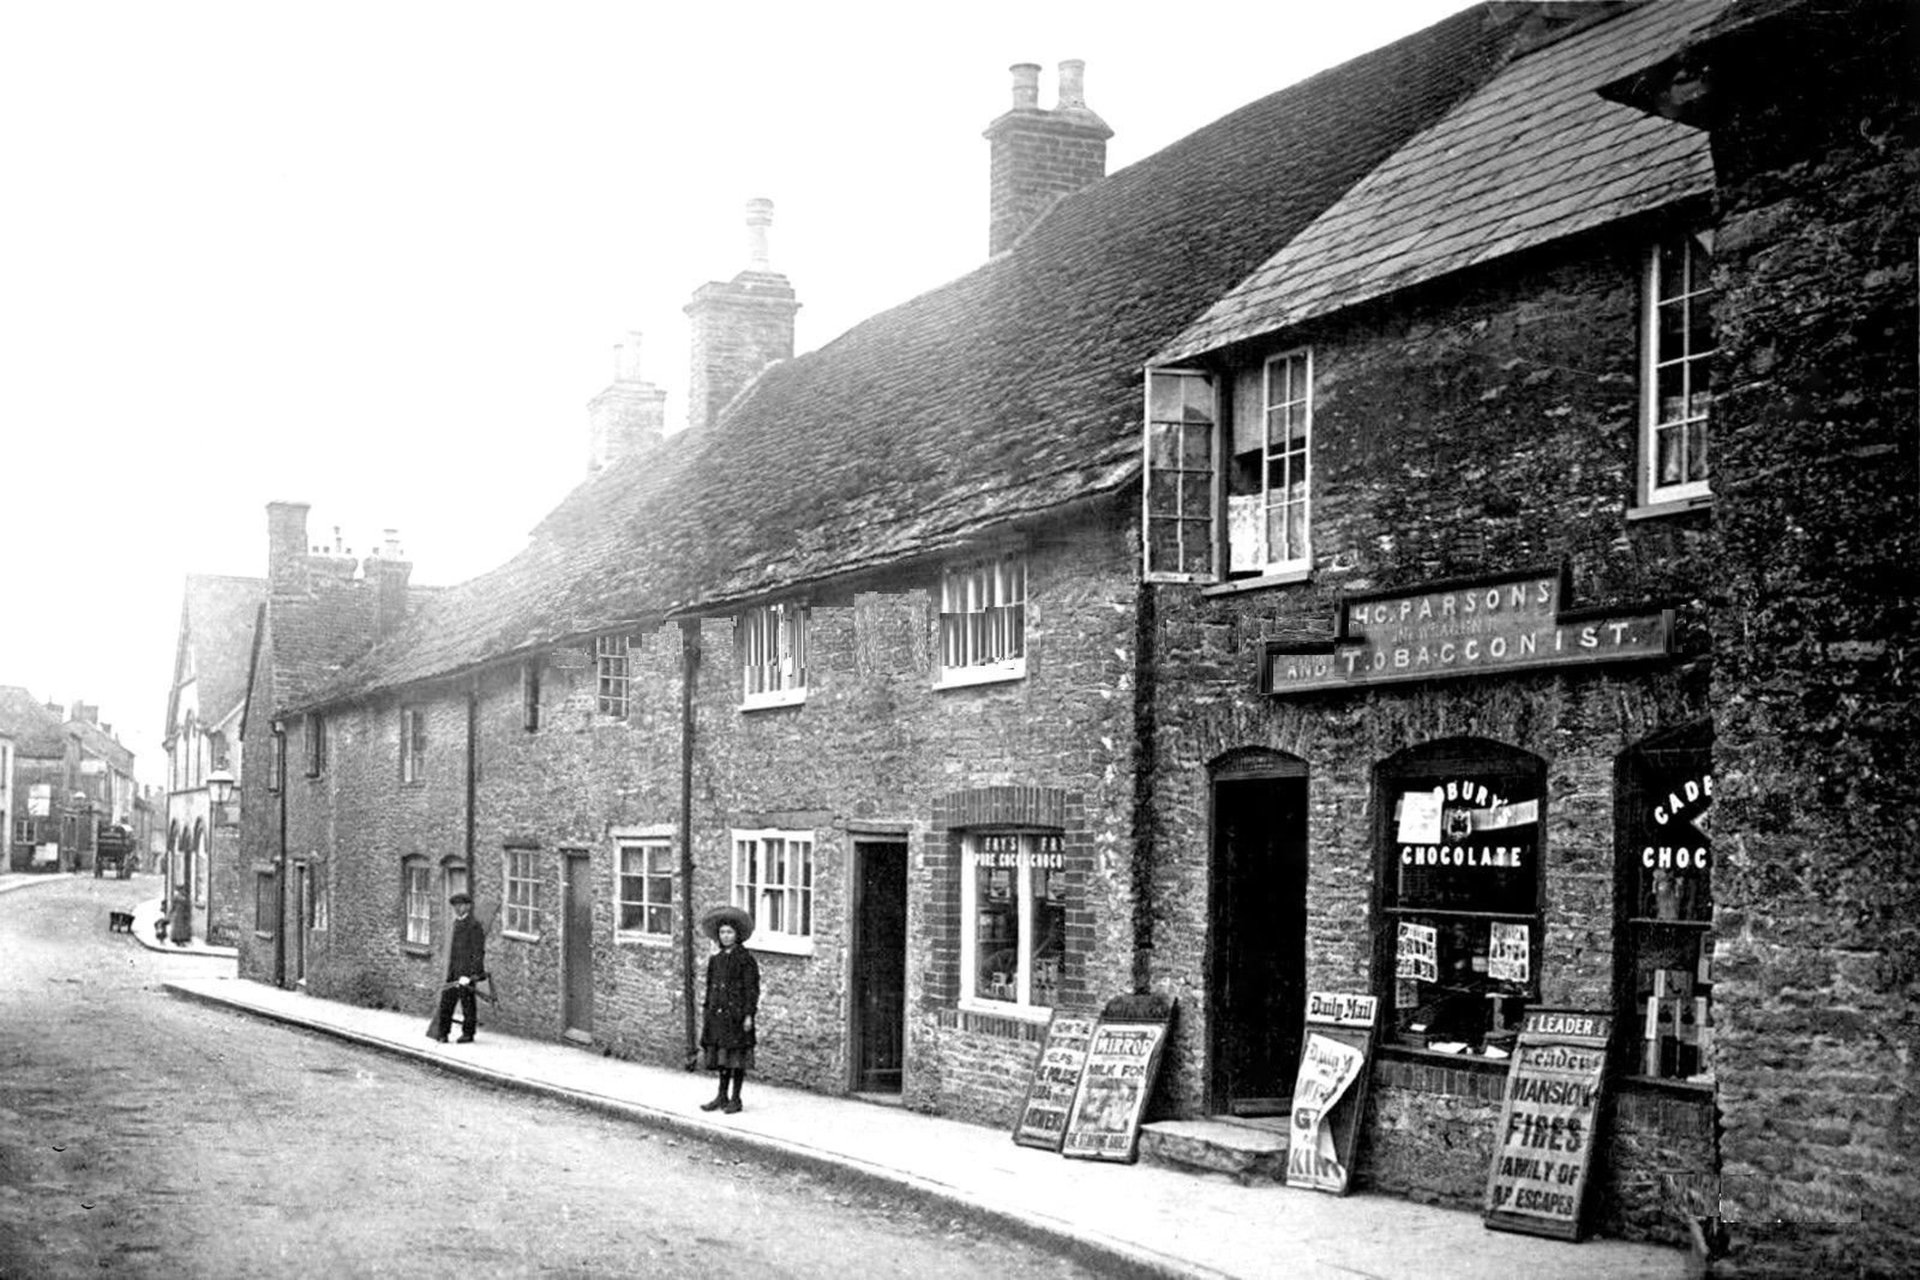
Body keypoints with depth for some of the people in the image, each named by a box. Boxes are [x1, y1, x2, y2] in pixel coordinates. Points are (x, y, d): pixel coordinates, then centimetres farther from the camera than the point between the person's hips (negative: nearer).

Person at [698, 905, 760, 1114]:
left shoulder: (745, 958, -6)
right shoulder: (716, 959, 11)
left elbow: (752, 988, -8)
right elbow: (710, 987, 16)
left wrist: (749, 1014, -13)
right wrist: (707, 1012, 12)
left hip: (737, 1013, -6)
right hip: (718, 1014, 6)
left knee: (737, 1057, 0)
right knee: (721, 1055, 10)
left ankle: (735, 1099, 7)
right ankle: (722, 1097, 18)